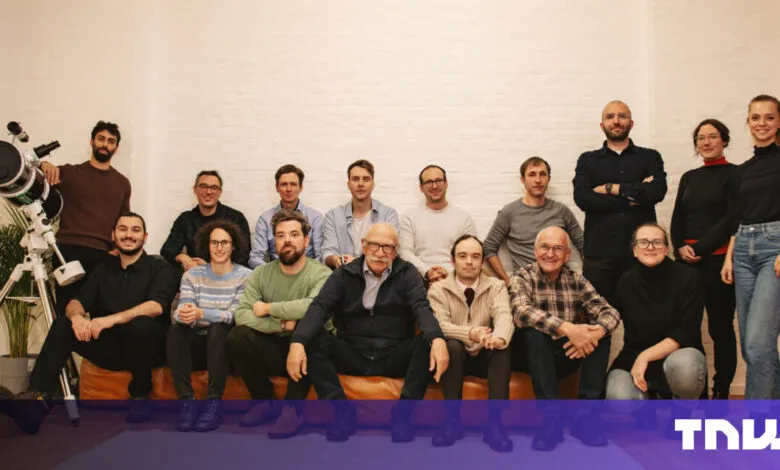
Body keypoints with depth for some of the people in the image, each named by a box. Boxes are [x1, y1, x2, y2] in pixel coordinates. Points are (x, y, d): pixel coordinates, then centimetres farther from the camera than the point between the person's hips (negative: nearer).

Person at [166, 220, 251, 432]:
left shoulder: (245, 276, -3)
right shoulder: (192, 275, 7)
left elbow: (235, 315, -16)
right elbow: (180, 313, -6)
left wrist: (201, 313, -33)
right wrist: (183, 315, -33)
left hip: (225, 342, -3)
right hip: (198, 344, 3)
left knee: (217, 328, -34)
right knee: (175, 329, -27)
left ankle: (214, 403, -30)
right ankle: (187, 401, -27)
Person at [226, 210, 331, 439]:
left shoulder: (320, 273, -11)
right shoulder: (261, 273, 0)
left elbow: (314, 306, -33)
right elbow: (241, 314, -13)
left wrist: (268, 308, -20)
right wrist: (281, 324, -26)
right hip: (272, 349, 3)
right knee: (237, 337, -23)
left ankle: (293, 409, -19)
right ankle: (265, 402, -1)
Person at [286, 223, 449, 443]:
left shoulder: (407, 274, 4)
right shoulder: (344, 274, 5)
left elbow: (421, 308, -12)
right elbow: (319, 307, -8)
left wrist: (437, 339, -35)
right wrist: (297, 342, -29)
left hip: (394, 356, -1)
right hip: (352, 355, 1)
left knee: (428, 343, -27)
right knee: (311, 341, -23)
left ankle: (402, 413, -20)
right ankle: (342, 412, -20)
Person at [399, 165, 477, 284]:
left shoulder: (464, 217, 12)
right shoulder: (410, 217, 12)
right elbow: (405, 252, 3)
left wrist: (449, 272, -10)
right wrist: (427, 272, -11)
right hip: (421, 281, 0)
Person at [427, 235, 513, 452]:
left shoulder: (496, 286, 1)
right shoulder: (438, 289, -3)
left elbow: (504, 315, -19)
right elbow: (439, 324, -19)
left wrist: (499, 337, -44)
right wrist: (469, 333, -39)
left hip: (486, 356, 1)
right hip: (455, 356, -1)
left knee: (502, 347, -30)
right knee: (452, 345, -34)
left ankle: (494, 423, -30)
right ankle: (453, 419, -23)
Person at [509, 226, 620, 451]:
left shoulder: (576, 280, 5)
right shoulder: (521, 278, -6)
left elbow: (610, 312, -9)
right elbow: (522, 312, -28)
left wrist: (597, 331, -32)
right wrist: (568, 328, -38)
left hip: (569, 355, 3)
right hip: (536, 357, -3)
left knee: (601, 331, -19)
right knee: (536, 332, -32)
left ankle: (587, 414, -17)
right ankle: (551, 416, -27)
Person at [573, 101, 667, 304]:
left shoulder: (650, 157, 14)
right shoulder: (587, 160, 13)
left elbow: (657, 191, -6)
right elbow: (582, 198, -5)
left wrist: (611, 188, -4)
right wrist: (633, 196, -6)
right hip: (600, 253, 0)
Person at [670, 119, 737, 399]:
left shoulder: (733, 174, 1)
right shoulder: (689, 177, 18)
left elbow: (731, 219, -8)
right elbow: (678, 219, 13)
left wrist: (699, 248, -13)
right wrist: (680, 247, -5)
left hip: (719, 258, -5)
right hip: (687, 261, 5)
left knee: (720, 326, 0)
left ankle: (721, 393, 9)